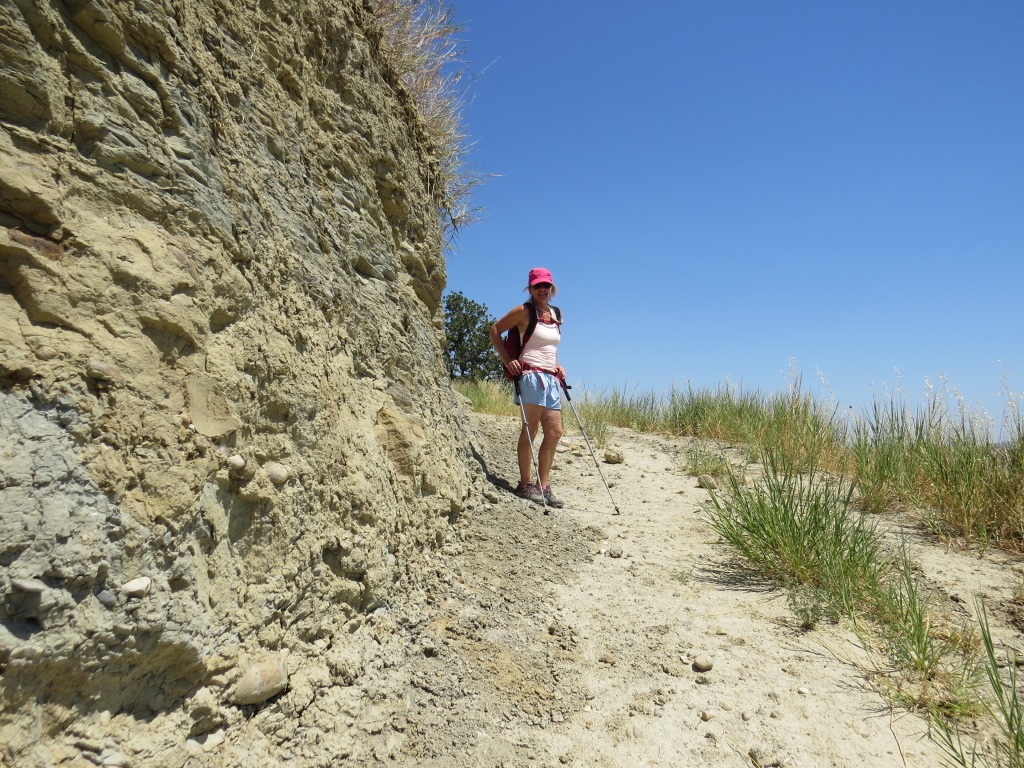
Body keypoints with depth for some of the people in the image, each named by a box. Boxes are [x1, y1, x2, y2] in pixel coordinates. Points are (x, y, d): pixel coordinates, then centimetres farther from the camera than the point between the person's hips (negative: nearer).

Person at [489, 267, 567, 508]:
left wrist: (557, 367, 15)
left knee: (554, 432, 4)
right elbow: (495, 330, -2)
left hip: (551, 378, 7)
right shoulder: (524, 312, -2)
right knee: (530, 430, -6)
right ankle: (526, 484, 3)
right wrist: (507, 359, -10)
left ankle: (544, 486, 11)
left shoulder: (555, 315, 18)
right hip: (531, 374, -7)